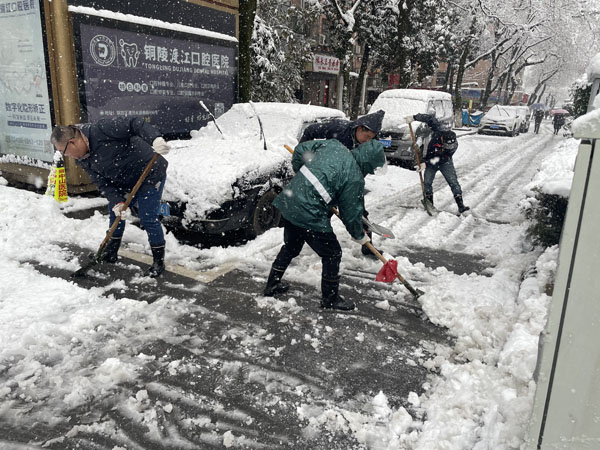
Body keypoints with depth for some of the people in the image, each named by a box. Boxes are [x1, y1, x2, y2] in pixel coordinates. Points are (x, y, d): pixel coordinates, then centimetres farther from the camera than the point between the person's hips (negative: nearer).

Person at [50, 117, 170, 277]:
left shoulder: (102, 129, -26)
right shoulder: (82, 161, -1)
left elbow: (135, 123, -29)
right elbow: (102, 183, -5)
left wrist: (155, 139, -45)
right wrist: (117, 202, -20)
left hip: (151, 174, -9)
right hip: (126, 182, 9)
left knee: (148, 218, -8)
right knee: (115, 213, 18)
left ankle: (159, 261, 7)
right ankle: (111, 252, 39)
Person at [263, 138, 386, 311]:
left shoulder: (333, 145, 4)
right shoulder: (355, 179, -13)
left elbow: (301, 149, 12)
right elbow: (351, 213, -4)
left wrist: (301, 178, 25)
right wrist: (359, 236, 14)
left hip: (287, 203, 8)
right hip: (310, 216, -8)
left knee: (291, 247, 28)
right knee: (332, 254, 11)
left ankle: (272, 284, 42)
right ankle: (330, 298, 24)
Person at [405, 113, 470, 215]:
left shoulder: (454, 145, -27)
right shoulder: (438, 131, -26)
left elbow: (442, 158, -26)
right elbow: (430, 118, -16)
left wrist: (426, 164, -32)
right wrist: (414, 117, -24)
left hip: (445, 163, -2)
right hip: (431, 161, 2)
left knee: (453, 182, -10)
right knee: (427, 182, -3)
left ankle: (461, 206, -9)